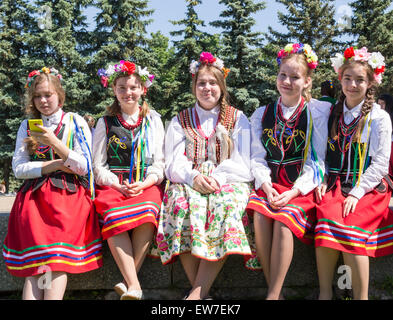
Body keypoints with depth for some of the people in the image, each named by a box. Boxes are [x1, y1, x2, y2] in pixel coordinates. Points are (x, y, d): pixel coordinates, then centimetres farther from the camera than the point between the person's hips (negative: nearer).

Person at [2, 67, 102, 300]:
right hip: (35, 195, 2)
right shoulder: (27, 126, 17)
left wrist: (55, 143, -15)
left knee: (58, 261, -22)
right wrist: (56, 164, -5)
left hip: (69, 194, -2)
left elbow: (83, 167, -1)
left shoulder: (75, 122, 9)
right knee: (38, 262, -18)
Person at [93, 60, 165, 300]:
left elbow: (160, 163, 9)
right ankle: (134, 286, -36)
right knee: (114, 216, -33)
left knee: (146, 214, -34)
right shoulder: (106, 123, 13)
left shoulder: (153, 120, 14)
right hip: (113, 185, 0)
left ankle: (128, 282, -29)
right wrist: (118, 185, -9)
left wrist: (143, 184, -10)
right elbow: (98, 165, 9)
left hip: (147, 185, 0)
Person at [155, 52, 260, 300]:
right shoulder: (180, 121, 18)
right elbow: (173, 164, 7)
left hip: (227, 183, -1)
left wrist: (216, 178, -15)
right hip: (188, 183, 1)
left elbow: (242, 163, 4)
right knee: (182, 204, -34)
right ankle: (201, 291, -33)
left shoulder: (237, 119, 15)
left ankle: (198, 291, -38)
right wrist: (193, 177, -16)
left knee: (225, 206, -36)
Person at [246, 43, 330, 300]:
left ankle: (273, 295, -24)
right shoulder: (262, 115, 14)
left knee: (283, 220, -31)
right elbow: (258, 158, 9)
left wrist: (294, 192, -15)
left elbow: (316, 161, -2)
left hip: (303, 187, -3)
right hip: (270, 185, 3)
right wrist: (266, 186, -11)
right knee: (260, 217, -28)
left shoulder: (318, 112, 3)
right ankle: (275, 292, -20)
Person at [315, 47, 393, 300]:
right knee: (327, 216, -27)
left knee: (350, 225, -29)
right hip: (336, 184, 3)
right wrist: (322, 182, -2)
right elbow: (325, 154, 15)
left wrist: (356, 193, -15)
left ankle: (361, 296, -19)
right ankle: (325, 293, -22)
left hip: (369, 187, -3)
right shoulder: (332, 115, 14)